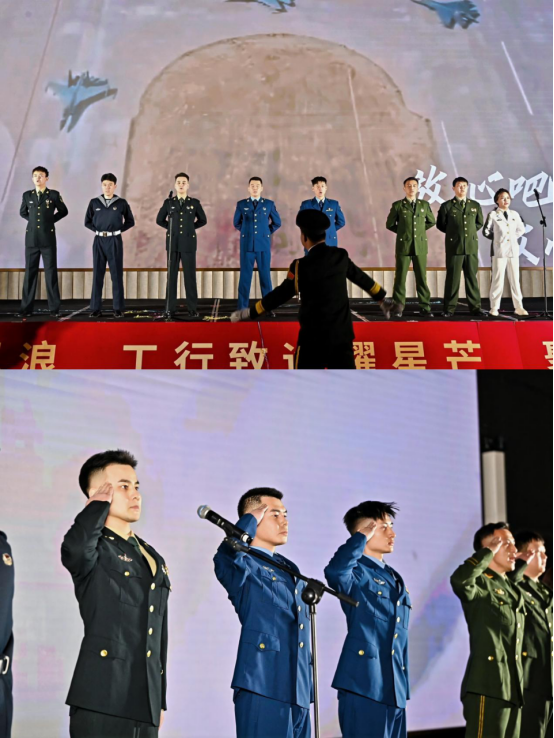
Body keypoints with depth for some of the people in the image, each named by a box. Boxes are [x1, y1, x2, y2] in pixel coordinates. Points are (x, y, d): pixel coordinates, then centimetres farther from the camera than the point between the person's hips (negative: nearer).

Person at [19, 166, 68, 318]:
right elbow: (22, 212, 23)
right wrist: (33, 220, 10)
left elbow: (64, 211, 12)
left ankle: (54, 308, 3)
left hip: (48, 238, -2)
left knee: (51, 272, 0)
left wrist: (51, 220, 4)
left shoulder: (54, 195, 0)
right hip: (31, 239, 2)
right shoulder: (27, 195, 7)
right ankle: (27, 308, 7)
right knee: (30, 272, 4)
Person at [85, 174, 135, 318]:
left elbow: (130, 221, 8)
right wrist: (97, 230, -1)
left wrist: (118, 230, -2)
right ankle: (96, 309, 4)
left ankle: (118, 309, 4)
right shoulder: (94, 202, 5)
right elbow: (87, 222, 11)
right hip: (99, 241, 1)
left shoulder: (122, 203, 2)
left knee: (116, 275, 0)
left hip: (115, 241, -1)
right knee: (97, 275, 1)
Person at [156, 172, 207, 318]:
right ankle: (170, 308, 7)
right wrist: (171, 228, 6)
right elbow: (159, 220, 14)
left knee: (190, 276, -1)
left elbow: (203, 220, 14)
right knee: (172, 276, 2)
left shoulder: (195, 203, 3)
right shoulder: (168, 202, 5)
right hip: (173, 244, 1)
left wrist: (191, 228, 5)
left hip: (188, 244, -1)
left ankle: (193, 308, 2)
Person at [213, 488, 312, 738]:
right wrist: (251, 519, -15)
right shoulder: (244, 566, -5)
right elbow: (226, 558, -31)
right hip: (263, 689, -8)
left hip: (299, 692, 8)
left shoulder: (291, 570, 20)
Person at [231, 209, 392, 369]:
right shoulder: (341, 256, 2)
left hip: (314, 335, -5)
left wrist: (250, 313, 3)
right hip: (342, 333, 5)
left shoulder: (302, 266, -13)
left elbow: (281, 294, -7)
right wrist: (382, 299, 32)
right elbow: (361, 278, 16)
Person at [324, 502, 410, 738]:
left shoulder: (395, 579, 19)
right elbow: (335, 571, -33)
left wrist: (403, 684, 20)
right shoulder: (356, 572, -6)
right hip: (364, 683, -8)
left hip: (394, 688, 8)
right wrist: (361, 538, -17)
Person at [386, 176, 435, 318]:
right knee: (400, 277, 0)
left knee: (422, 278, 3)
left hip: (420, 246, 2)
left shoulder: (424, 204, 8)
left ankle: (425, 307, 7)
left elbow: (431, 221, 21)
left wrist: (420, 230, 14)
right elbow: (390, 224, 5)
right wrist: (403, 232, 7)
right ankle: (398, 307, 6)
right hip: (403, 246, -2)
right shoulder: (397, 205, 1)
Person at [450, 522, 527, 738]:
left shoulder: (513, 591, 22)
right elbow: (459, 580, -27)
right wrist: (489, 551, -18)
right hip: (487, 686, -8)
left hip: (513, 688, 9)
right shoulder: (479, 583, -5)